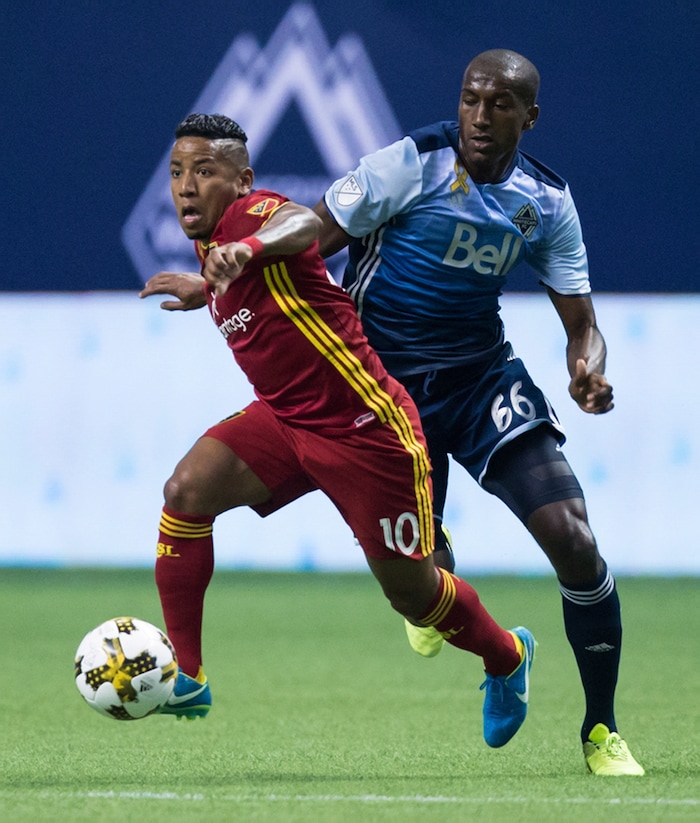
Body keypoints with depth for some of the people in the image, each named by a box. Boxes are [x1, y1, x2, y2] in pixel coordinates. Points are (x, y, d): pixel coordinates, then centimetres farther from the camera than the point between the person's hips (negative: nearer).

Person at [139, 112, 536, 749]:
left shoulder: (252, 213, -21)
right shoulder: (211, 243, 5)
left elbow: (304, 224, -49)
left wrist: (247, 248, -66)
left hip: (366, 428, -7)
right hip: (285, 421, 7)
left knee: (409, 590, 6)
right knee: (187, 489, -18)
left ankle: (507, 657, 38)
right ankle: (185, 679, -13)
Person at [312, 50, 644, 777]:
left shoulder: (547, 203, -2)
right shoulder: (412, 164, -14)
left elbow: (580, 322, 2)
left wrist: (589, 370, -21)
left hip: (483, 376, 2)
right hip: (389, 383, -2)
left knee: (573, 541, -14)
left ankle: (601, 729, 3)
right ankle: (434, 577, 45)